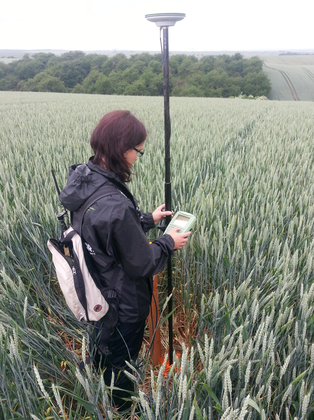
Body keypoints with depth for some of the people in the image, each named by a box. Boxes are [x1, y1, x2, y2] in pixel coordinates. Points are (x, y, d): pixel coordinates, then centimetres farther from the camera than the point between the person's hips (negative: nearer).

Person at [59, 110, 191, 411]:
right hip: (123, 305, -9)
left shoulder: (83, 179, -9)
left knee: (102, 356, 33)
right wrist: (168, 243, -8)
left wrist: (147, 219, 6)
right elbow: (140, 264, -24)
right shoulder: (115, 205, -38)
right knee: (120, 366, 20)